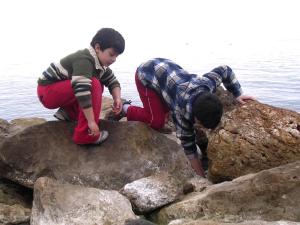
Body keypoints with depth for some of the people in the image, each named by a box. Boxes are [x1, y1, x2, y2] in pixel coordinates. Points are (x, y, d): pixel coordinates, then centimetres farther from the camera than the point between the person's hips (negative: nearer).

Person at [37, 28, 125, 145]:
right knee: (94, 85, -26)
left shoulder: (100, 62, 2)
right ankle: (85, 134, -24)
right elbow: (81, 90, -38)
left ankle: (68, 112, 6)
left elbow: (112, 82, 7)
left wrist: (117, 98, -14)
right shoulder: (84, 60, -27)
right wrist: (91, 121, -37)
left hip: (60, 90, 9)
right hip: (47, 91, -9)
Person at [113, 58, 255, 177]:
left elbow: (225, 70, -3)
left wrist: (238, 95, -8)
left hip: (165, 66, 7)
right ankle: (125, 109, 2)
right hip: (146, 76, -7)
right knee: (157, 122, -15)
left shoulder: (207, 83, -23)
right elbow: (188, 144, -25)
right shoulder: (182, 110, -34)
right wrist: (201, 176, -19)